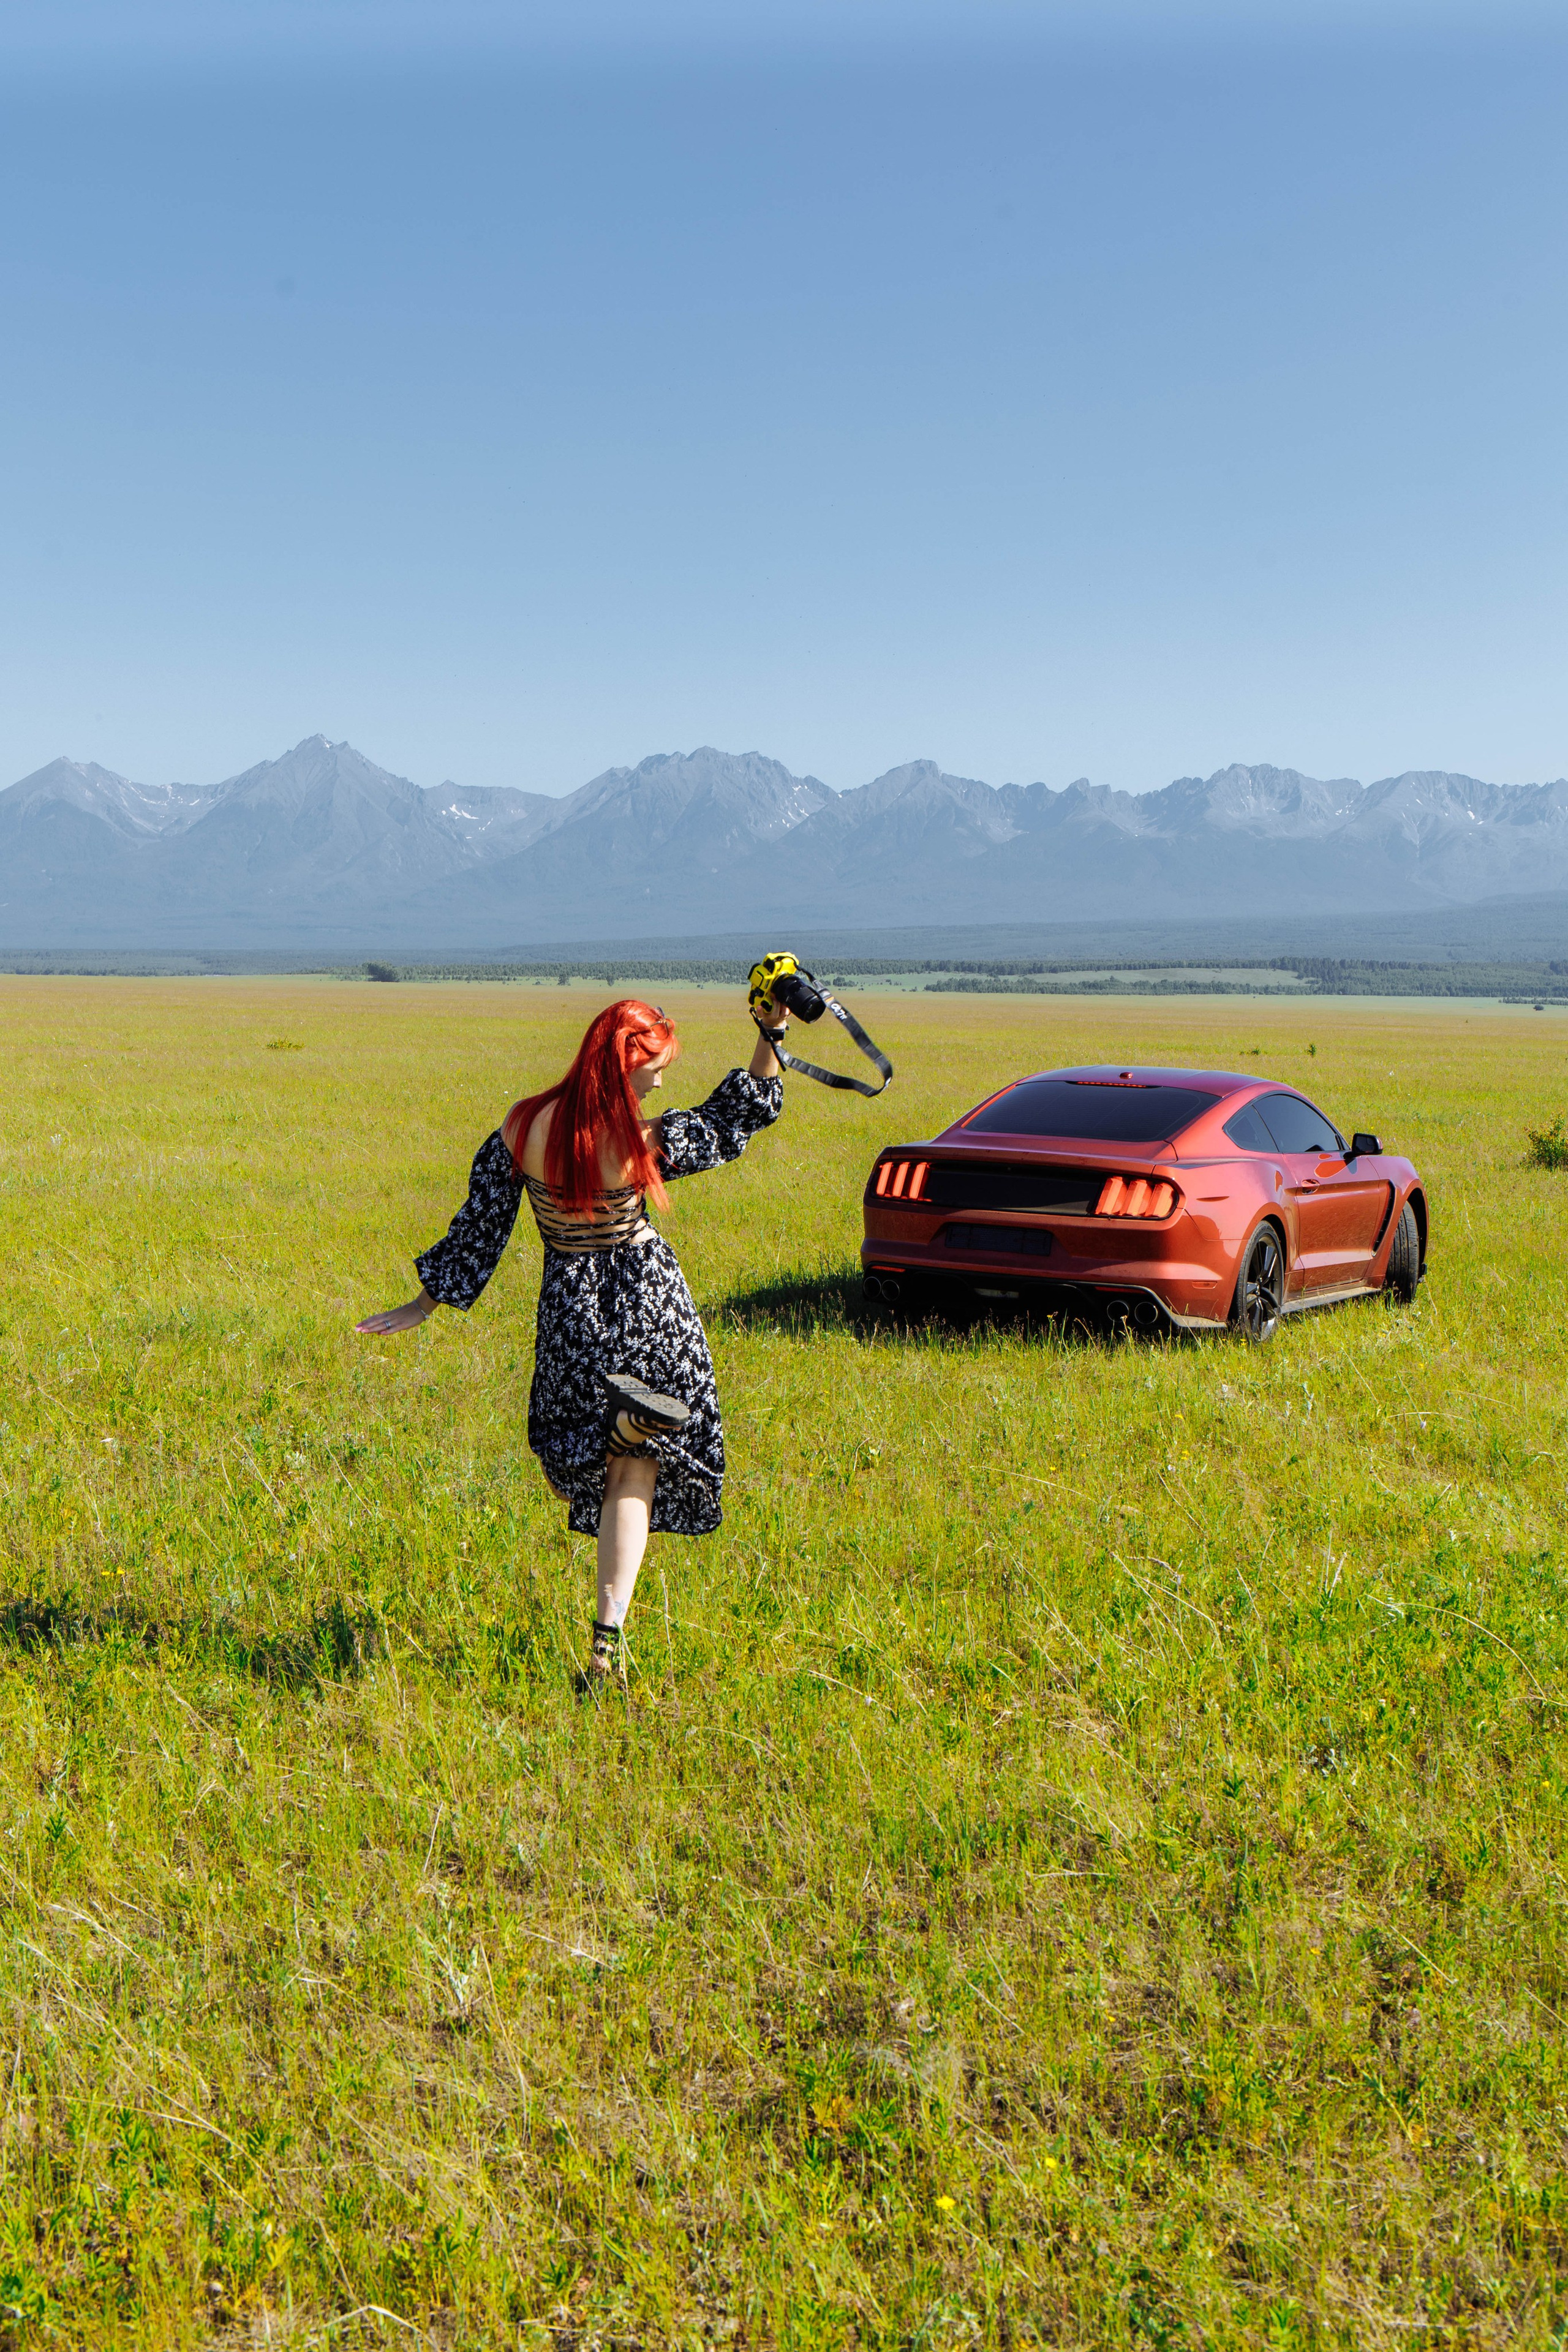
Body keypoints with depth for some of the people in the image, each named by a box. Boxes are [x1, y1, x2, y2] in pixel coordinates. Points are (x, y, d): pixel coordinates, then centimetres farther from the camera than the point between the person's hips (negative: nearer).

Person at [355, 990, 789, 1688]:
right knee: (634, 1474, 3)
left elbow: (478, 1226, -2)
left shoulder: (520, 1127, -11)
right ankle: (608, 1635, -8)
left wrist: (427, 1302, 8)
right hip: (646, 1297, -3)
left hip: (568, 1304, 3)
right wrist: (772, 1034, 1)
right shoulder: (645, 1142, -18)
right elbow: (744, 1114, -3)